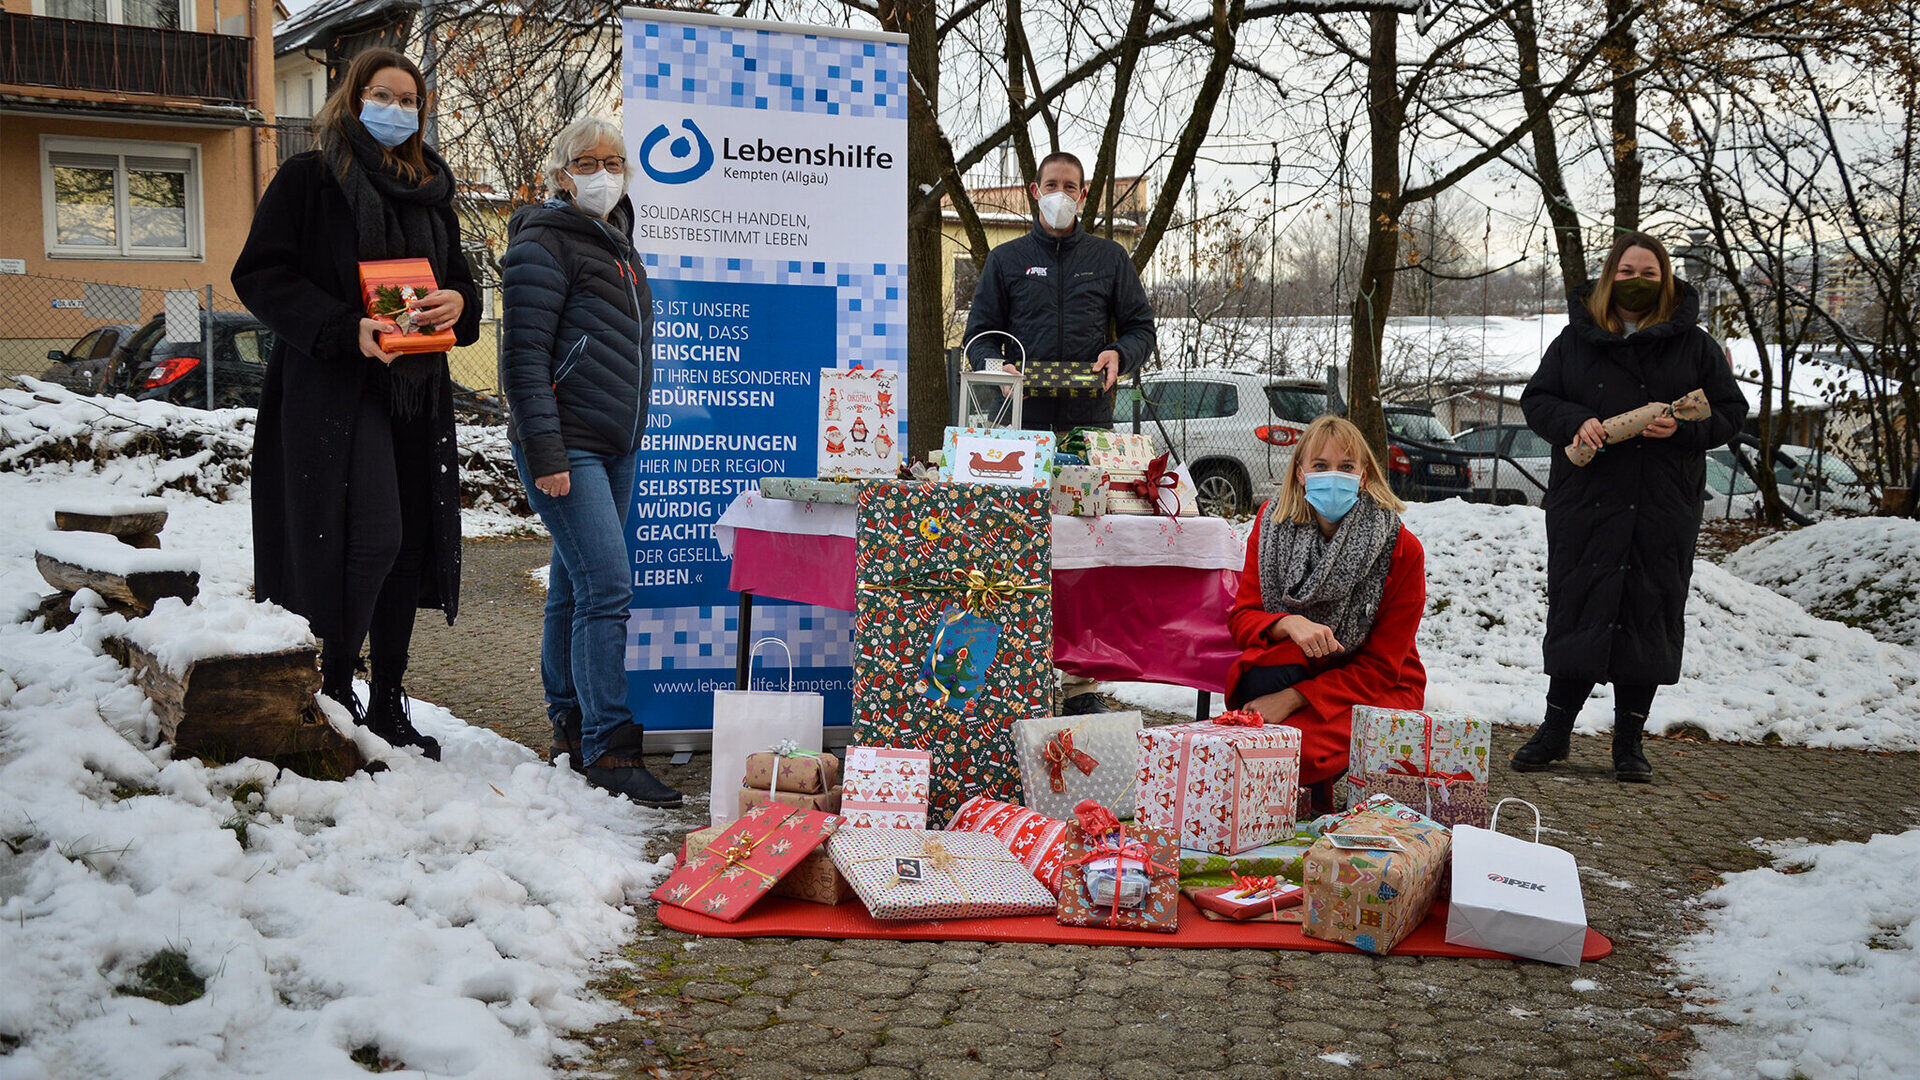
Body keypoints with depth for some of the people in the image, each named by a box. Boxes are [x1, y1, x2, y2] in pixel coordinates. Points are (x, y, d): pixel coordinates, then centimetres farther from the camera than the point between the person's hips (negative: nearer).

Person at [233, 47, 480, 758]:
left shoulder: (430, 189, 18)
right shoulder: (309, 178, 0)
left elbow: (459, 277, 23)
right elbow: (262, 277, -7)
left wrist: (458, 304, -2)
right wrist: (347, 329, -20)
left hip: (418, 391, 6)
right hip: (332, 387, -6)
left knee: (410, 545, 6)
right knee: (370, 537, -16)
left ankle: (388, 706, 17)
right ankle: (334, 693, 0)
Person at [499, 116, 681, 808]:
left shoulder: (616, 245, 19)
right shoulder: (544, 243, -7)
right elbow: (524, 356, -13)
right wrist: (544, 451, -20)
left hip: (615, 448, 8)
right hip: (566, 446, -8)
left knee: (575, 588, 13)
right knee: (606, 586, -14)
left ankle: (569, 728, 20)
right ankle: (608, 749, -11)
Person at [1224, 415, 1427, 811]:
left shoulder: (1402, 549, -15)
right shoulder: (1272, 524, -6)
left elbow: (1381, 666, -14)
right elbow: (1242, 617, -6)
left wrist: (1293, 699, -26)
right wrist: (1289, 624, -31)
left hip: (1375, 690, -3)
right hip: (1293, 668, 3)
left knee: (1297, 744, -33)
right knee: (1262, 677, -34)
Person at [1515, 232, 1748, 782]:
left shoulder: (1694, 344, 6)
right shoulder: (1576, 339, 8)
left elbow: (1730, 412, 7)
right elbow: (1536, 399, 8)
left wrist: (1684, 428, -12)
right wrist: (1575, 422, -12)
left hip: (1664, 508, 0)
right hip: (1585, 502, 0)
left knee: (1648, 615, 3)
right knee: (1576, 609, 2)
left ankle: (1629, 741, 13)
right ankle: (1556, 728, 15)